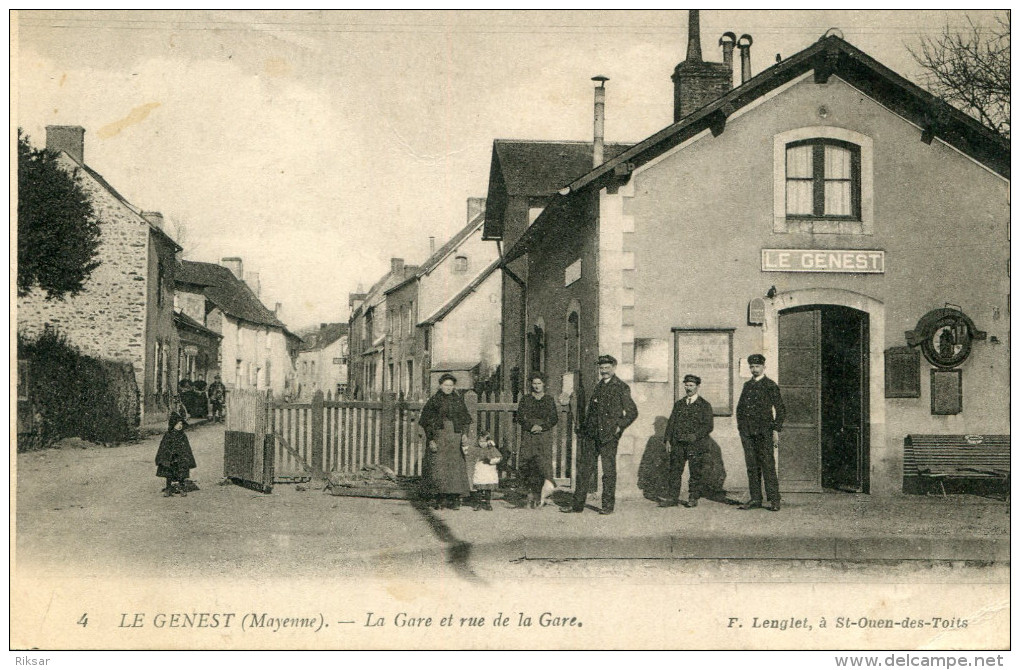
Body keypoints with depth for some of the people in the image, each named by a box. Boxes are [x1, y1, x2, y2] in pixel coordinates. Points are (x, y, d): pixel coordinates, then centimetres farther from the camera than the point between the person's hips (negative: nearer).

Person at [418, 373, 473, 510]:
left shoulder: (459, 400, 11)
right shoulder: (433, 401, 1)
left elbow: (465, 420, 14)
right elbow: (427, 422, -1)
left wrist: (465, 434, -2)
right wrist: (431, 440, -9)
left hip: (455, 438, 3)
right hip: (438, 439, -3)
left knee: (455, 467, -1)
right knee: (438, 468, -9)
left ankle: (453, 500, 2)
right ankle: (439, 499, -4)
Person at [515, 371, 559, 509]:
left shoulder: (549, 400, 14)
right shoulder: (525, 399, 14)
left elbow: (554, 418, 8)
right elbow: (519, 417, 6)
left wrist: (542, 427, -8)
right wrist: (531, 426, -10)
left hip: (545, 435, -1)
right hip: (527, 436, 1)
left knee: (544, 462, -18)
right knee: (526, 465, -5)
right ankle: (531, 491, 6)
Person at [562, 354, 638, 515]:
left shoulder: (621, 387, -2)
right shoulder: (598, 387, 17)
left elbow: (632, 412, -4)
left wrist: (620, 426, -11)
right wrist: (585, 427, 14)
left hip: (608, 435, -6)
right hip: (591, 435, 6)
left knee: (609, 470, 1)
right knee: (584, 468, 5)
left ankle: (608, 505, 9)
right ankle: (577, 504, 9)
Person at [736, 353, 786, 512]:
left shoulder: (771, 386, 0)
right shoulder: (747, 385, 16)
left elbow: (781, 410, -1)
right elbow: (740, 407, 24)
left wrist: (776, 430, -8)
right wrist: (740, 426, 14)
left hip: (764, 431, -5)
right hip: (747, 432, 5)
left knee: (768, 465, -7)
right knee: (752, 466, 5)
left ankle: (774, 500, -5)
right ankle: (755, 499, 8)